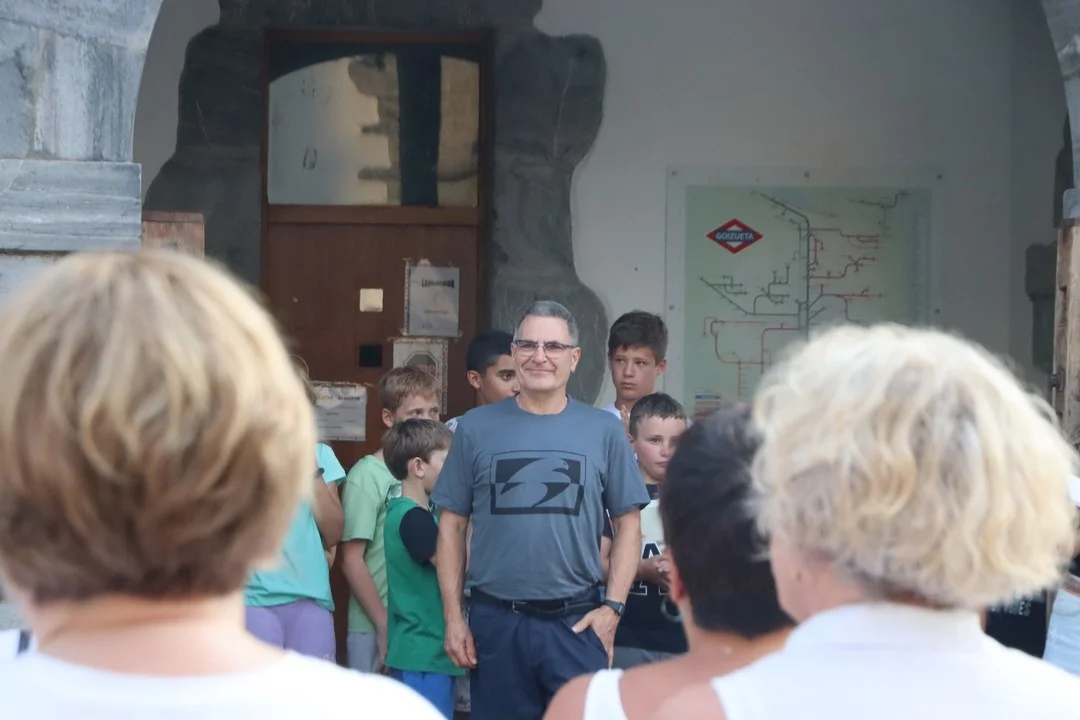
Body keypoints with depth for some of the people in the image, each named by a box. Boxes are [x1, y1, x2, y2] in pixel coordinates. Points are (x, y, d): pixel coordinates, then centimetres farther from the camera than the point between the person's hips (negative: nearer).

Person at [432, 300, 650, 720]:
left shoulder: (604, 431, 3)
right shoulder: (476, 428, 4)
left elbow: (627, 524, 6)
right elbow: (452, 525, 6)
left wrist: (613, 607, -4)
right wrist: (453, 617, 1)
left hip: (577, 622, -1)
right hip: (495, 622, 1)